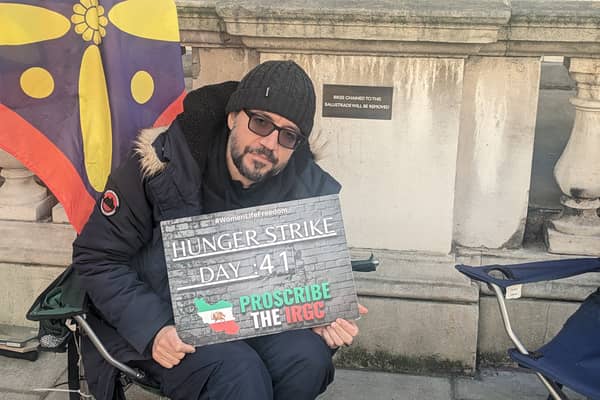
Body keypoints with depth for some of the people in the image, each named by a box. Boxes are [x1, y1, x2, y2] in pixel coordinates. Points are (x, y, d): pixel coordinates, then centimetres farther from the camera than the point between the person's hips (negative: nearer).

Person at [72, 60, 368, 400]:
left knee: (308, 358, -25)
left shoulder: (307, 187, -6)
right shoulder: (162, 164, -17)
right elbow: (97, 258, -11)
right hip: (159, 318, -4)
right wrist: (153, 329, -24)